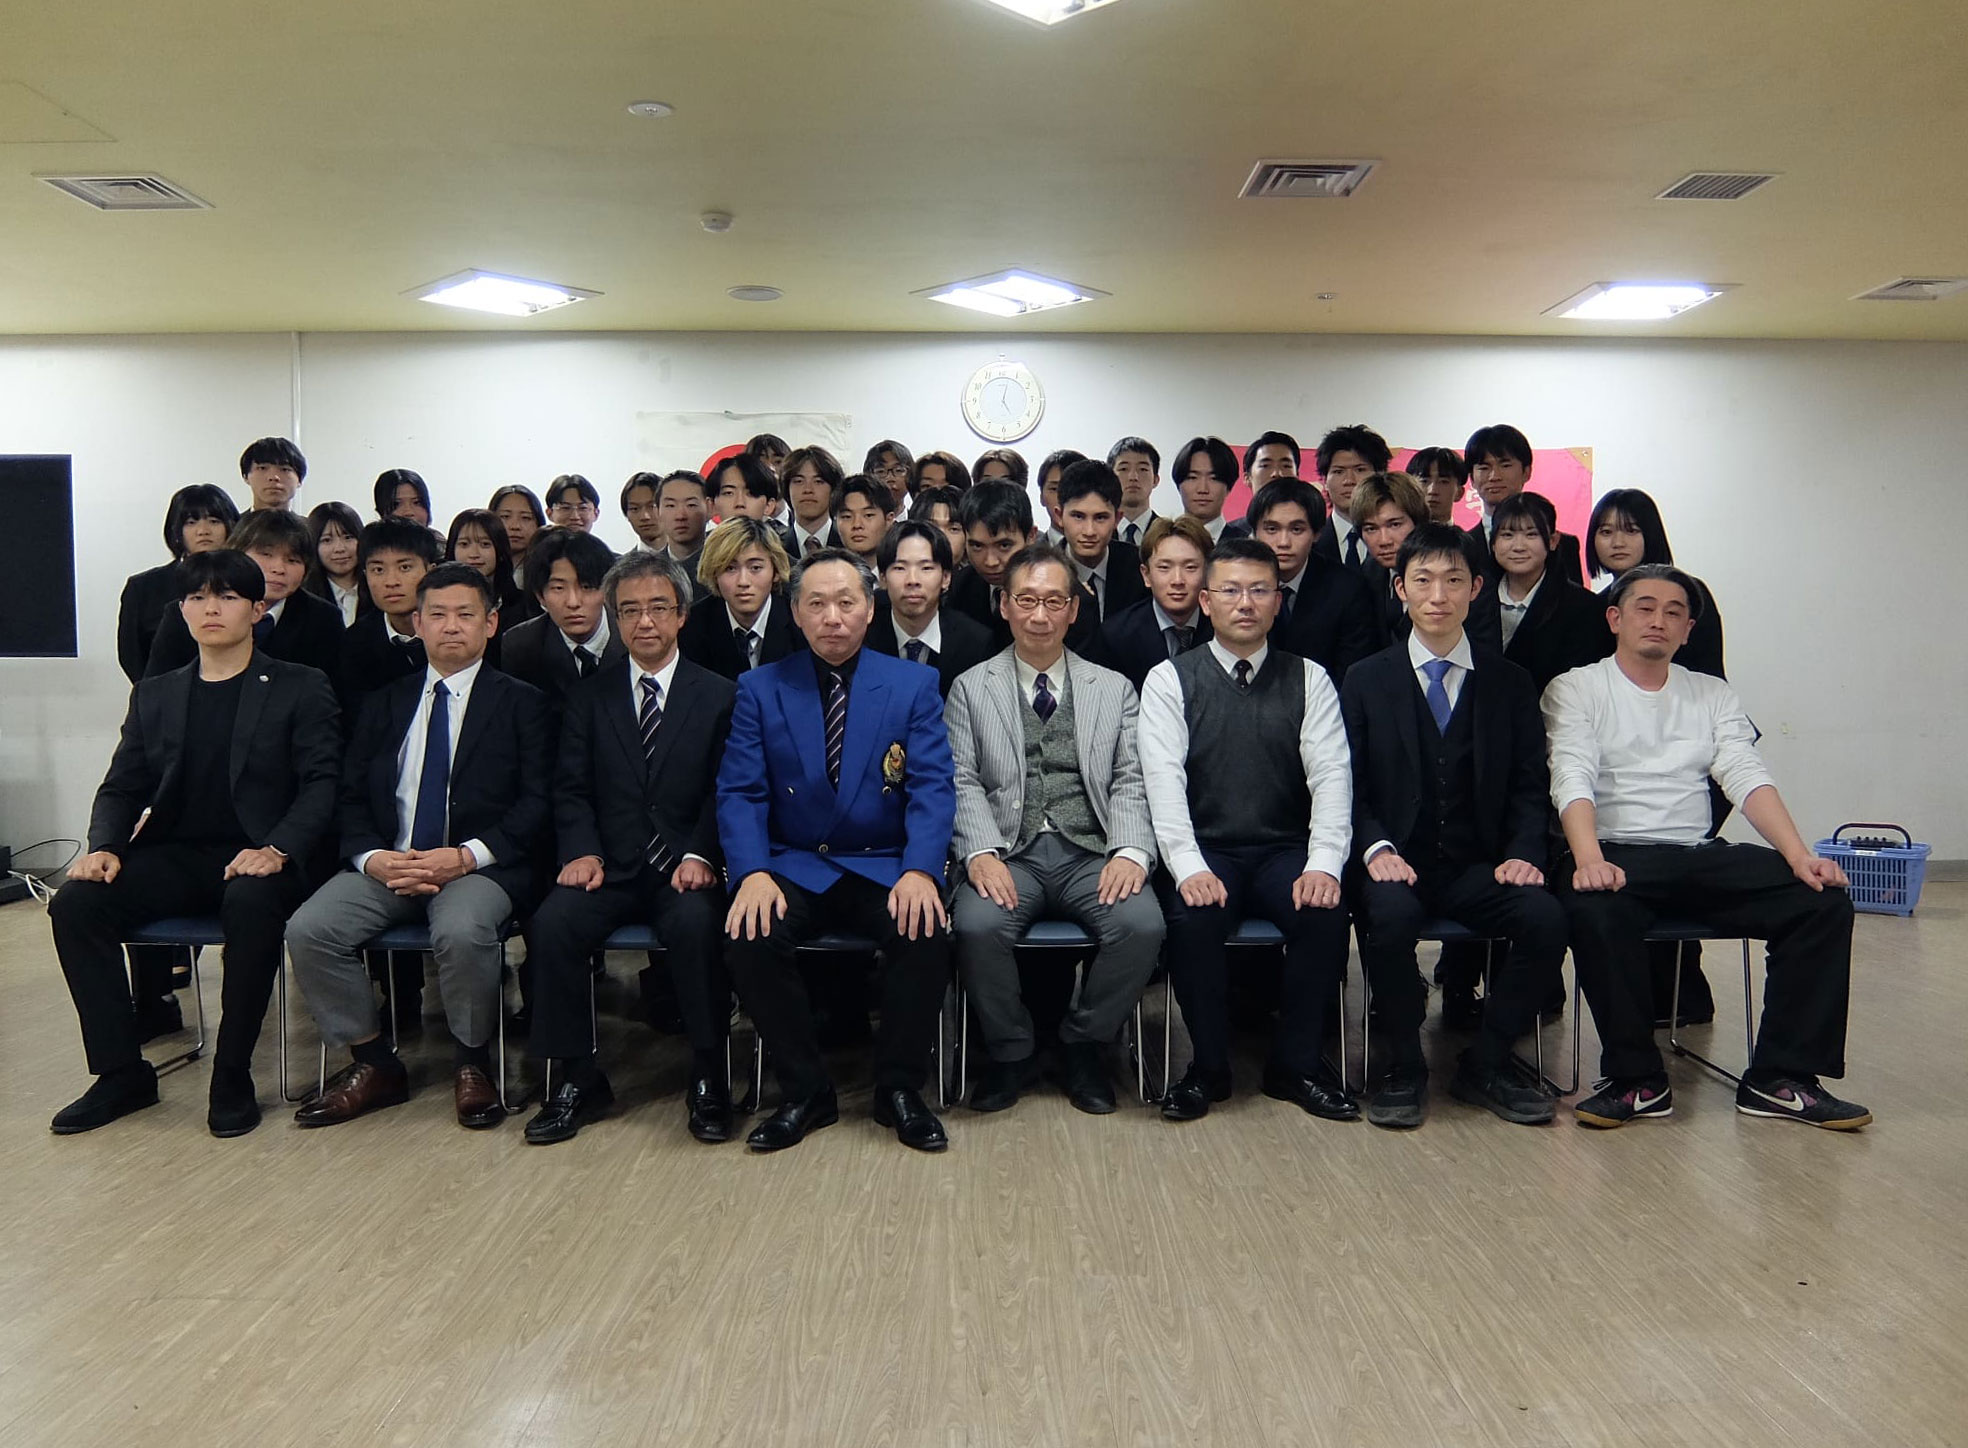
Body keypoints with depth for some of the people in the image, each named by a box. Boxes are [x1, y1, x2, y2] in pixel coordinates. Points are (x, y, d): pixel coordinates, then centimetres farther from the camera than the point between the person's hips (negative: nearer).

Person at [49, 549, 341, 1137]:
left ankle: (232, 1076, -21)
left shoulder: (299, 688, 5)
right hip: (174, 856, 5)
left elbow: (320, 785, -4)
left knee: (251, 903, -37)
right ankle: (122, 1072, -8)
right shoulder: (154, 695, 18)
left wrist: (277, 849, -22)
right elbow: (121, 787, 16)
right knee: (75, 903, -22)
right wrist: (103, 848, -6)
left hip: (255, 860, -4)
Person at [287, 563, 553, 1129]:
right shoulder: (385, 703, 19)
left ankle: (472, 1063, -8)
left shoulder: (522, 703, 7)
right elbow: (352, 797, 12)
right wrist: (373, 857, -9)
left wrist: (466, 856, -16)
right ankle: (374, 1064, 0)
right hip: (387, 863, 4)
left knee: (462, 931, -34)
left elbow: (538, 802, -3)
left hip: (479, 865, -4)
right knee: (308, 929, -20)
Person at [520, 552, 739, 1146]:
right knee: (551, 924, -26)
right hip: (609, 868, 2)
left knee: (697, 923, -33)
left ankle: (708, 1078, -17)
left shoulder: (719, 695, 9)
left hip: (684, 870, -2)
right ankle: (578, 1078, -10)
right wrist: (581, 851, -12)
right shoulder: (588, 696, 15)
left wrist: (700, 856, -16)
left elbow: (726, 790, 1)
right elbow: (571, 789, 7)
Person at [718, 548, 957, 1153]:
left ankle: (898, 1089, -5)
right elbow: (739, 793, -1)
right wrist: (752, 873, -20)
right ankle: (805, 1092, -5)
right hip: (794, 867, 1)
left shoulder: (914, 684, 5)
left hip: (885, 865, 0)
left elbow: (932, 787, -4)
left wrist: (920, 870, -22)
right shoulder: (760, 689, 6)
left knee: (926, 933, -30)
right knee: (750, 936, -28)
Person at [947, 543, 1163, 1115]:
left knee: (1142, 924, -28)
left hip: (1090, 853, 1)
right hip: (1009, 853, -1)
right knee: (978, 925, -31)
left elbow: (1130, 783, 8)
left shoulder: (1113, 689, 17)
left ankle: (1083, 1046, -1)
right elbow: (962, 783, 3)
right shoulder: (971, 689, 13)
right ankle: (1012, 1052, -2)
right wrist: (982, 852, -15)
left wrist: (1131, 852, -11)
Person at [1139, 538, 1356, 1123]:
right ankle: (1209, 1066, -7)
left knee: (1326, 914, -27)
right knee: (1193, 919, -31)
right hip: (1205, 852, -1)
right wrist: (1188, 867, -22)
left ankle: (1296, 1064, -4)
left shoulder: (1309, 679, 9)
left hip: (1286, 851, 2)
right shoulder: (1169, 680, 3)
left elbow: (1331, 775, -1)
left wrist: (1323, 864, -17)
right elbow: (1164, 781, -8)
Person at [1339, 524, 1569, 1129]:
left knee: (1546, 917, -26)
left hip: (1478, 868, 2)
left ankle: (1484, 1066, -4)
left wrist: (1523, 852, -10)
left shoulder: (1510, 683, 12)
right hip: (1398, 864, -2)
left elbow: (1530, 785, 9)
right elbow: (1349, 785, 2)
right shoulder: (1365, 680, 7)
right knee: (1391, 914, -34)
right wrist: (1376, 848, -16)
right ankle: (1404, 1069, -11)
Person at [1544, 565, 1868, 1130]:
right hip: (1614, 855, -4)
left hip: (1701, 857, 4)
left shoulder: (1713, 695, 19)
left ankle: (1779, 1078, -10)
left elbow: (1747, 777, 6)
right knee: (1597, 910, -37)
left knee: (1824, 900, -18)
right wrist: (1589, 859, -27)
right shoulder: (1575, 689, 6)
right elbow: (1573, 780, -9)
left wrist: (1800, 856, -12)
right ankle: (1636, 1079, -19)